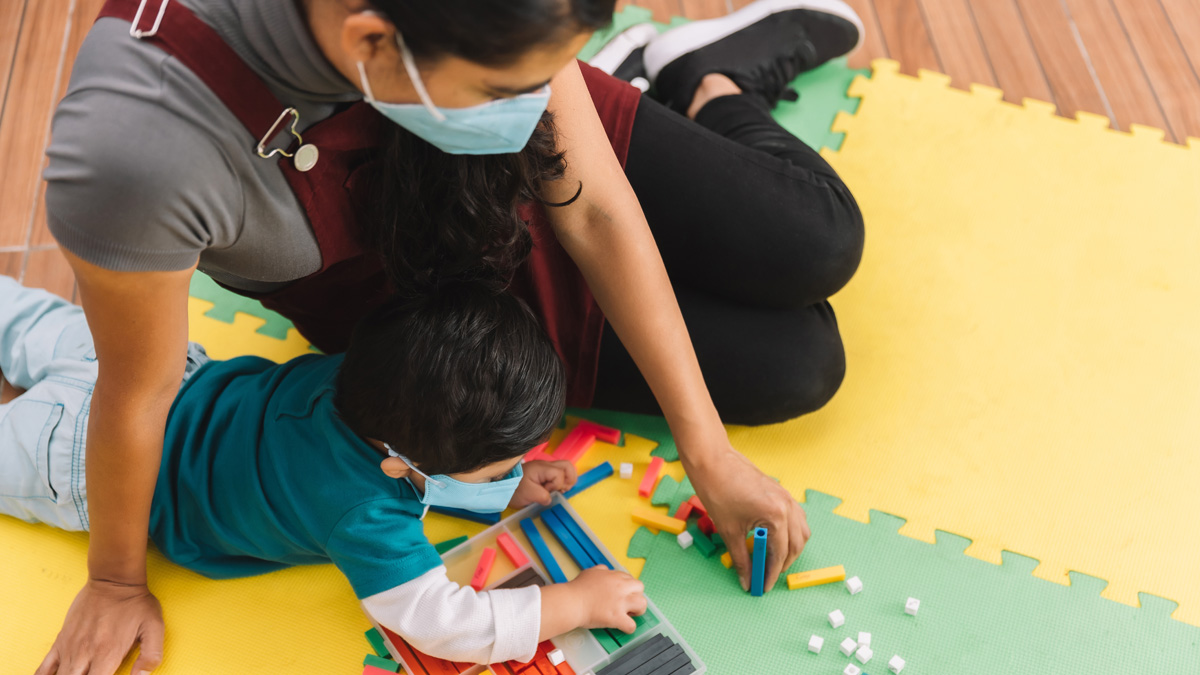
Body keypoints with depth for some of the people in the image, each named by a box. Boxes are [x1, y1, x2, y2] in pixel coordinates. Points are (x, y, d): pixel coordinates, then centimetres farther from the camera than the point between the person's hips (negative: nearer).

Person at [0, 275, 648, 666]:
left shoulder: (380, 378, -22)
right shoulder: (361, 514, -43)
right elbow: (437, 620, -41)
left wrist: (513, 485, -10)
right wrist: (577, 601, -35)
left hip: (184, 379, 6)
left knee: (63, 335, 31)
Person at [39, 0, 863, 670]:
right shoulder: (139, 147, -45)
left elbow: (595, 215, -23)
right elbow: (139, 391, -27)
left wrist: (708, 453, -19)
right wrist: (117, 583, -8)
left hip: (532, 179, 2)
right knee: (795, 368, 1)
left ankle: (717, 78, 29)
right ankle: (713, 86, 26)